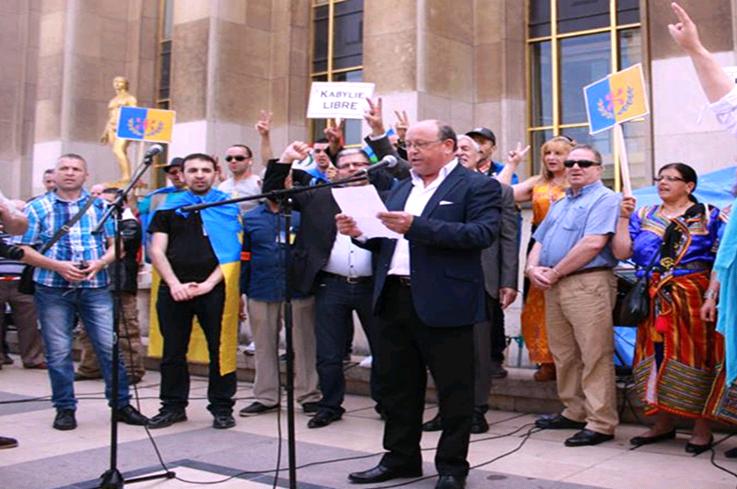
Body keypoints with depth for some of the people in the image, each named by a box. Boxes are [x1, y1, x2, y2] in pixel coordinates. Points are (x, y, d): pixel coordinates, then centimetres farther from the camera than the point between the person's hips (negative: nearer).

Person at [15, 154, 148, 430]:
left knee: (110, 346, -3)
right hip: (52, 289, 0)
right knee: (58, 351, 3)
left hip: (96, 287, 0)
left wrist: (100, 263, -11)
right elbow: (23, 250, 2)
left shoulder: (100, 206, 11)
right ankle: (65, 409, 16)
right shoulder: (37, 208, 7)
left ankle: (121, 405, 7)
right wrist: (58, 266, -12)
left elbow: (116, 244, 9)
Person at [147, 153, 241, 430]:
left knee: (220, 350, 1)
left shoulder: (228, 207, 6)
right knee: (173, 351, 9)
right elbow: (157, 250, 6)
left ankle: (222, 408, 13)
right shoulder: (169, 207, 12)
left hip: (214, 289, -2)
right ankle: (173, 406, 22)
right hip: (174, 289, 2)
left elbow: (232, 252, -1)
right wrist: (174, 284, -8)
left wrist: (209, 283, -11)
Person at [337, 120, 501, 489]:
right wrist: (360, 233, 0)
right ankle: (401, 458, 30)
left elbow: (482, 233, -19)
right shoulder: (400, 189, 18)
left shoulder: (477, 186, -4)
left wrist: (417, 227, -25)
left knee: (453, 389, 5)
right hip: (394, 299, 7)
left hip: (443, 303, -7)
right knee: (397, 385, 15)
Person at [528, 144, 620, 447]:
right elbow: (540, 241, 21)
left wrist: (554, 273, -11)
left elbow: (594, 243, -17)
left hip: (588, 283, -9)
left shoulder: (605, 199, -4)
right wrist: (533, 267, -1)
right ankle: (574, 412, 25)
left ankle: (601, 423, -2)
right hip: (553, 286, 9)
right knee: (563, 354, 13)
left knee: (595, 356, -7)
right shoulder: (560, 204, 23)